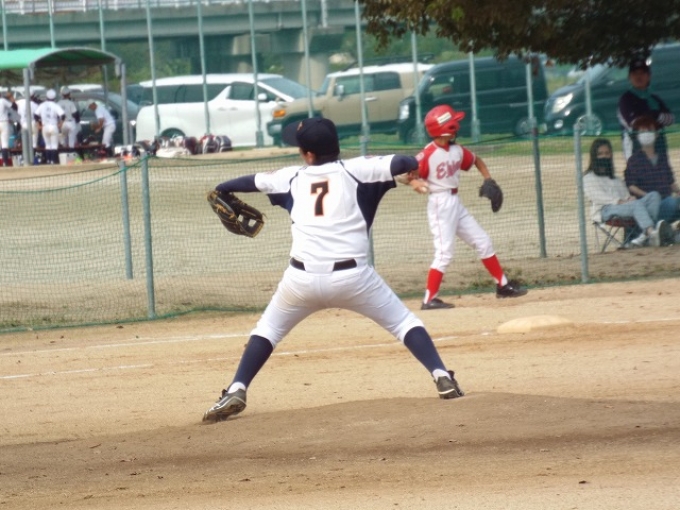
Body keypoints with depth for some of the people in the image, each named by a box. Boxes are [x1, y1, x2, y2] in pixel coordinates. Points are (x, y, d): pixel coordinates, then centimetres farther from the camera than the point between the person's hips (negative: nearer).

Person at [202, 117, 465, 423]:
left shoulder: (293, 178, 13)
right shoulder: (355, 170, 3)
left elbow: (253, 181, 30)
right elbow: (404, 164, -7)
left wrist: (221, 189, 49)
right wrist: (411, 167, 18)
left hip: (302, 278, 2)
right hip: (352, 276, -2)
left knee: (267, 330, 22)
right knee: (404, 323, 14)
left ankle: (236, 392, 7)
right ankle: (442, 377, -4)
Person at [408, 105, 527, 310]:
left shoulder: (457, 151, 5)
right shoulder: (428, 154, -16)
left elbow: (476, 161, 23)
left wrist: (488, 180, 10)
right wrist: (415, 183, -39)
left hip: (456, 204, 8)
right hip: (439, 205, -8)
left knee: (483, 242, 12)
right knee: (445, 252, -13)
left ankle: (503, 285, 24)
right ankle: (429, 299, -8)